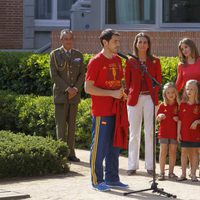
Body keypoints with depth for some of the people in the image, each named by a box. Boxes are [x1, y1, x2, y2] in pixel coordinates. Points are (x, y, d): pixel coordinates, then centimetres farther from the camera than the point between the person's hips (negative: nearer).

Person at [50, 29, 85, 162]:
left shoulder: (78, 55, 9)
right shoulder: (55, 54, -1)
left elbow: (82, 75, 7)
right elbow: (54, 75, -8)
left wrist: (76, 89, -10)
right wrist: (67, 89, -15)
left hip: (74, 95, 3)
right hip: (60, 94, -3)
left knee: (72, 124, 5)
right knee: (61, 124, -5)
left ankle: (71, 152, 8)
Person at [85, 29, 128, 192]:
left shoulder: (118, 60, 12)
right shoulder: (96, 62, -11)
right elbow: (88, 88, -13)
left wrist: (121, 92, 1)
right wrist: (112, 93, -18)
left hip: (115, 110, 7)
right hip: (101, 112, -7)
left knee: (115, 146, 12)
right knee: (99, 146, -1)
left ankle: (112, 178, 21)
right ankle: (97, 181, 7)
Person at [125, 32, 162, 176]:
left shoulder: (155, 61, 7)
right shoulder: (130, 62, 6)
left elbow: (158, 81, 9)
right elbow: (127, 82, 9)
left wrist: (155, 97, 0)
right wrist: (129, 95, -2)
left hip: (150, 99, 0)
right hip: (134, 99, 0)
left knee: (150, 132, -1)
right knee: (134, 133, 3)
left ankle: (150, 165, 5)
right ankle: (132, 165, 8)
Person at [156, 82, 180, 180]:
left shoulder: (178, 105, 3)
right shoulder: (162, 105, 3)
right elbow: (157, 120, 6)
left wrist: (178, 119, -11)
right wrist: (160, 116, -15)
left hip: (174, 133, 1)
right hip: (164, 132, -1)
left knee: (173, 152, 4)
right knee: (163, 152, -3)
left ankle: (171, 172, 10)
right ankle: (162, 172, 0)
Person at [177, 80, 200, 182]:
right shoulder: (183, 104, 5)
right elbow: (180, 119, 6)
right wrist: (178, 132, 2)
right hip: (184, 132, 2)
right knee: (184, 151, 3)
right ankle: (183, 174, 8)